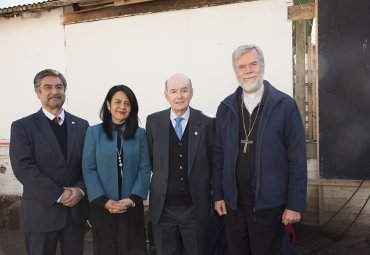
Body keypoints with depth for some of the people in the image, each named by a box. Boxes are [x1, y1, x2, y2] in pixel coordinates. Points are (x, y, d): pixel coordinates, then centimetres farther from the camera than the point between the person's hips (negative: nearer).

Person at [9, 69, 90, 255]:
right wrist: (58, 195, -16)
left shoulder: (81, 125, 9)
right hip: (41, 211, -3)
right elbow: (22, 167, -12)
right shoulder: (22, 126, -2)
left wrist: (80, 189, -12)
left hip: (76, 210, 3)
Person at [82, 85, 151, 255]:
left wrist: (132, 198, -12)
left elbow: (145, 169, 0)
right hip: (102, 206, 0)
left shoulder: (139, 134, 4)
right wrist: (104, 200, -12)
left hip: (132, 206, 1)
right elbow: (88, 169, -3)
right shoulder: (94, 132, 1)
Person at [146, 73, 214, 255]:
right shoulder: (153, 121, -1)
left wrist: (216, 199, 4)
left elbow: (213, 163, 2)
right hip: (163, 208, 1)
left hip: (196, 208, -1)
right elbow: (149, 160, 8)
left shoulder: (206, 123, -4)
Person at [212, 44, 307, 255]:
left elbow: (297, 160, -7)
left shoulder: (285, 105, -7)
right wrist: (218, 195, 5)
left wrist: (295, 205, -8)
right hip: (233, 203, 3)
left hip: (269, 204, -3)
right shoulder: (226, 108, 3)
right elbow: (218, 155, 7)